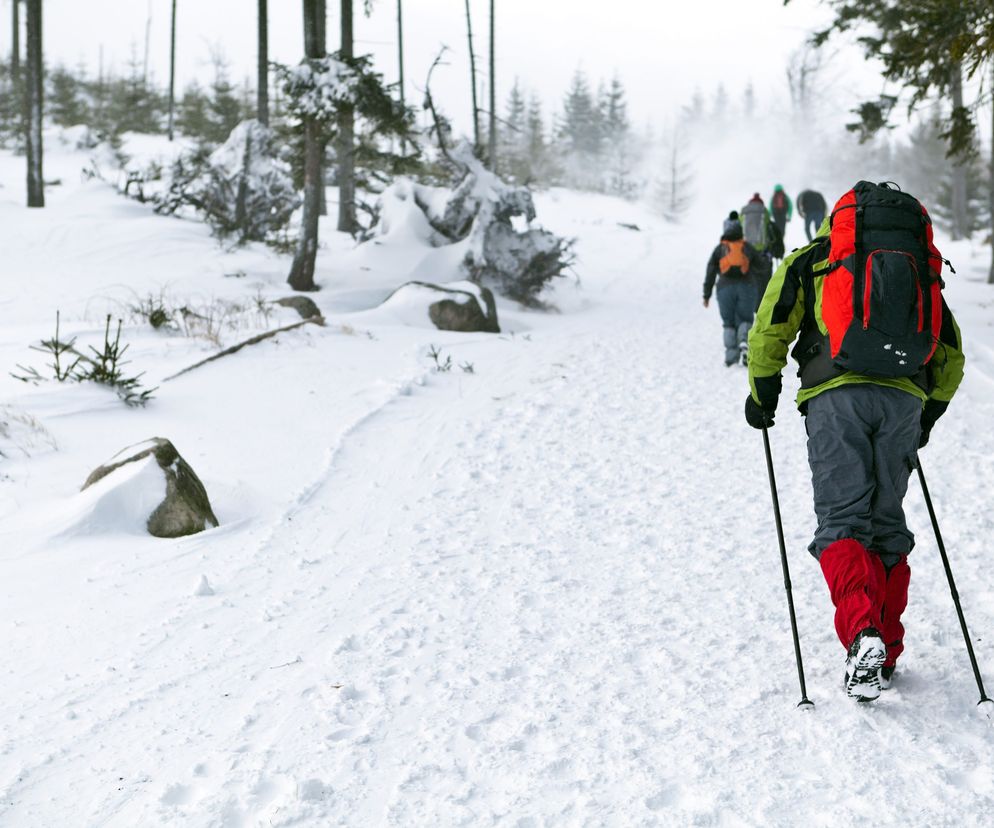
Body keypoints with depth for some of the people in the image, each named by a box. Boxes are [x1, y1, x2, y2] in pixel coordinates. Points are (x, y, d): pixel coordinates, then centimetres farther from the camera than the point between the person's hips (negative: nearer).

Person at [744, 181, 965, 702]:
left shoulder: (811, 259, 19)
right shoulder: (923, 269, 28)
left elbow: (769, 332, 8)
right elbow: (952, 356, 26)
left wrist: (761, 395, 20)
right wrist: (927, 416, 36)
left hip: (837, 395, -3)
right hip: (904, 400, 3)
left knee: (842, 521, -5)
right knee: (886, 522, 12)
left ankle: (862, 633, -27)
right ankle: (885, 653, 12)